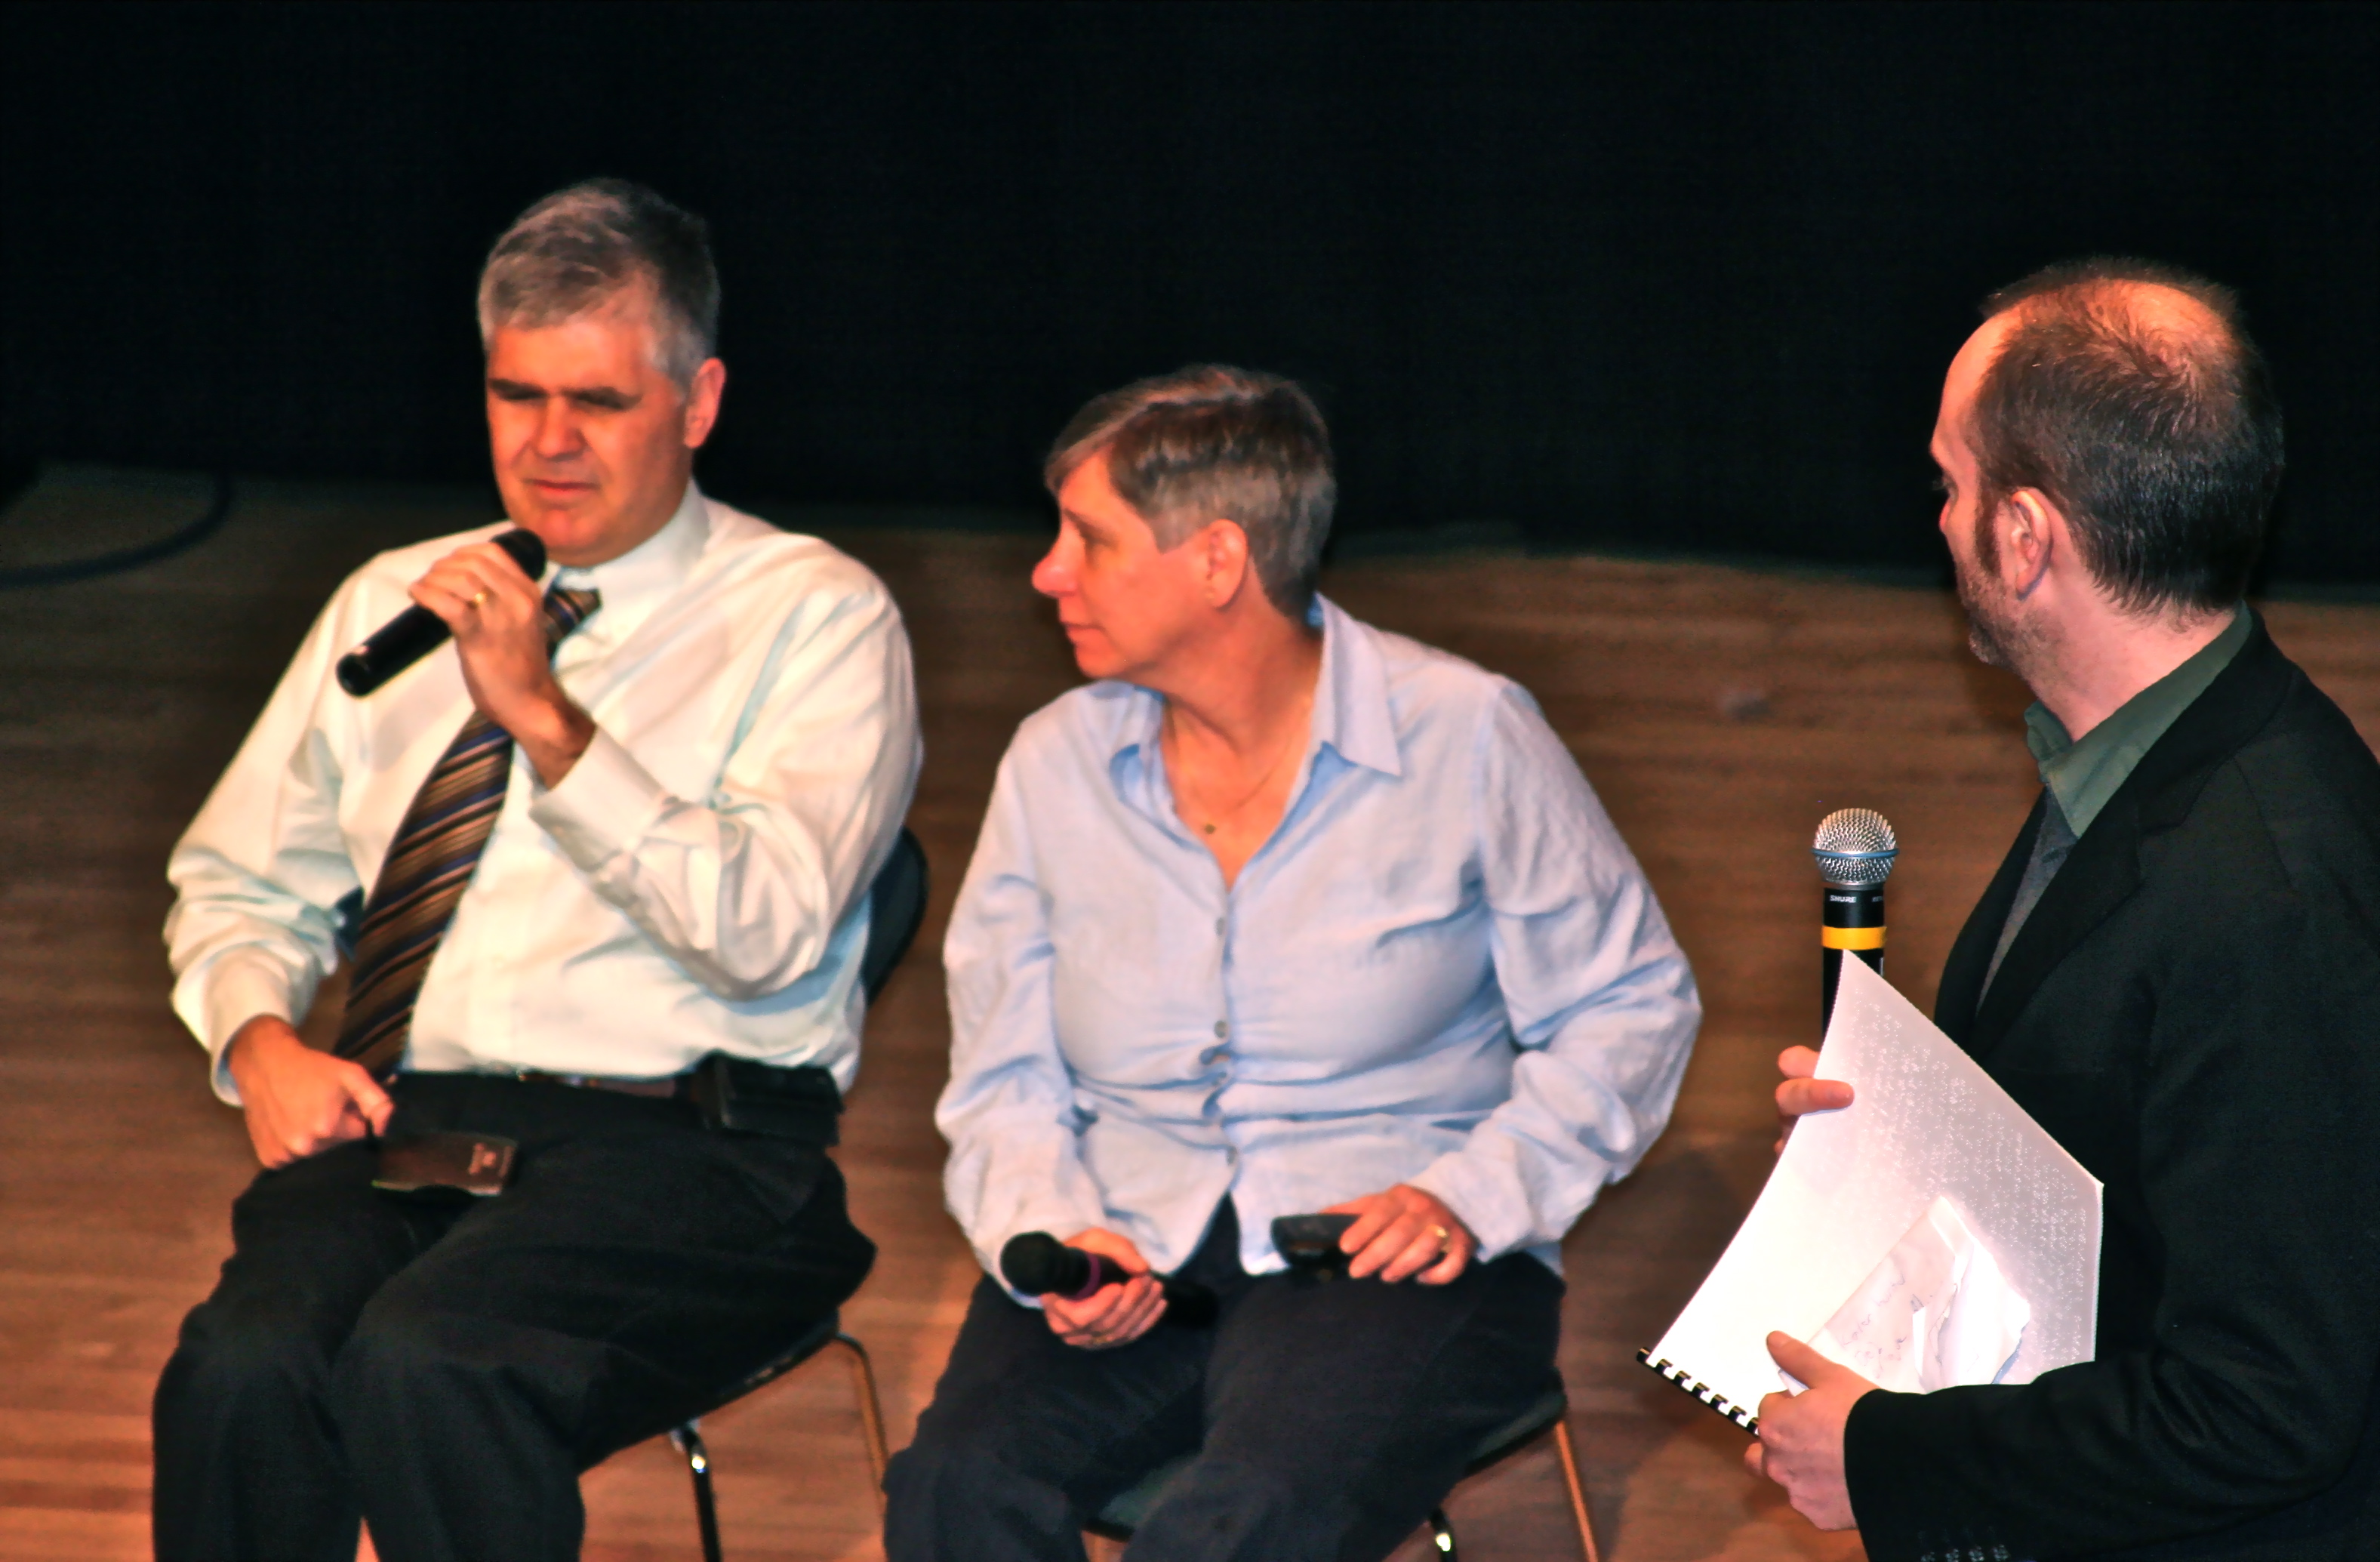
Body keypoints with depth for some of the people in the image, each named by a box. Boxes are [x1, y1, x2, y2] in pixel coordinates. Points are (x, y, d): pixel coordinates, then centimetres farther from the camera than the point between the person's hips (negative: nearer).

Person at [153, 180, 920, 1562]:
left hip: (676, 1149, -4)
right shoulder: (392, 604, 20)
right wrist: (260, 1040, 3)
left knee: (427, 1360, -35)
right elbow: (241, 884, 25)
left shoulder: (815, 617, 2)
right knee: (244, 1369, -29)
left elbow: (769, 927, -12)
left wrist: (547, 718, -18)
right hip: (397, 1125, 4)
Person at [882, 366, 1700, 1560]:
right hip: (1126, 1260, 3)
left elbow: (1629, 1006, 5)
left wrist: (1472, 1195, -10)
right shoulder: (1057, 765, 10)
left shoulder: (1468, 737, 0)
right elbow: (1003, 1081, 12)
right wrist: (1049, 1236, -10)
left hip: (1392, 1261, -3)